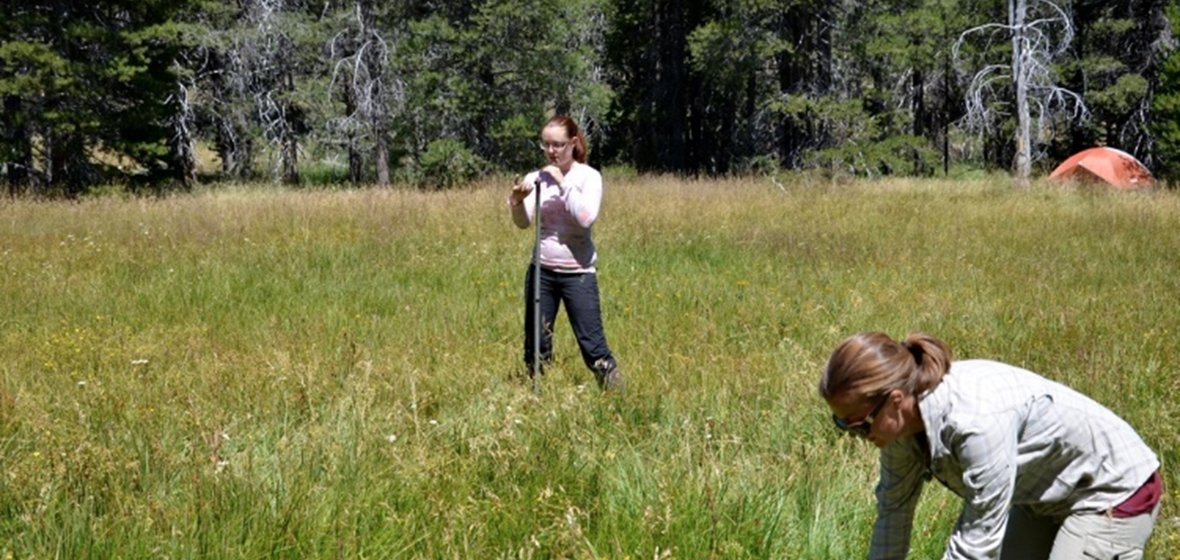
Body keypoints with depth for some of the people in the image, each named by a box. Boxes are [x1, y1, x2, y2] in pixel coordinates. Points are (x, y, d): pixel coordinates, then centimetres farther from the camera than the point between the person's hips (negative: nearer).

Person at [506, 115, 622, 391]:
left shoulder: (588, 176, -5)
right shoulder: (536, 178, 3)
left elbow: (586, 218, -19)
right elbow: (523, 223, -9)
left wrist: (563, 184, -21)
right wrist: (518, 200, -29)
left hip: (578, 273, -4)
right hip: (542, 270, 4)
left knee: (592, 345, -5)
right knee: (536, 344, 8)